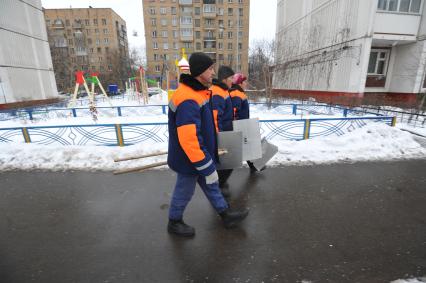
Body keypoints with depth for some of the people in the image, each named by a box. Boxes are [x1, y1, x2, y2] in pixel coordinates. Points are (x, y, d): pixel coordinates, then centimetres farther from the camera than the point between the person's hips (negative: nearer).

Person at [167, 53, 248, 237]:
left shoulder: (196, 92, 6)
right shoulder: (188, 101, -29)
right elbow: (188, 140, -33)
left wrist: (209, 157, 22)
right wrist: (207, 167, -25)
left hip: (200, 155, 9)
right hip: (190, 160, -9)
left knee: (211, 186, 21)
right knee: (184, 192, 12)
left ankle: (226, 215, 39)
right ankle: (174, 223, 37)